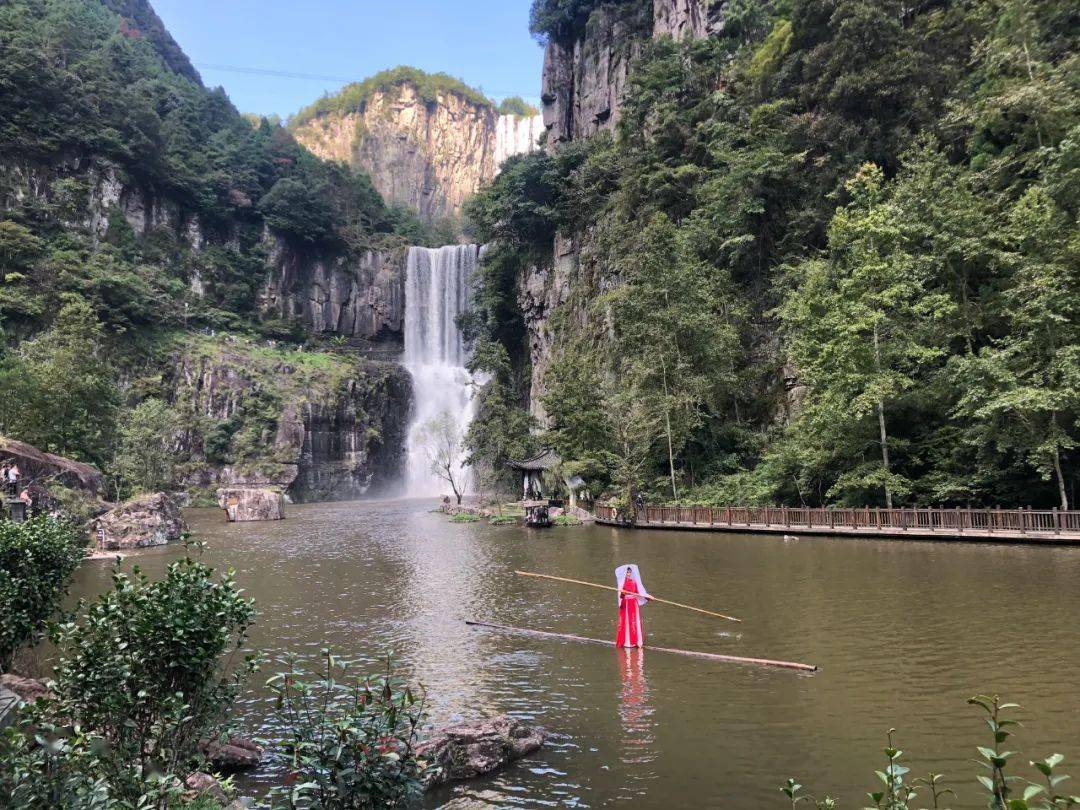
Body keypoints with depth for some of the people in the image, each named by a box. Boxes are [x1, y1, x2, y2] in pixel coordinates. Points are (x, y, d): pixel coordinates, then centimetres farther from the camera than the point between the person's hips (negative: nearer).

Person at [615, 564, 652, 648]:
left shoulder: (634, 581, 9)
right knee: (626, 622, -2)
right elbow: (621, 594, -13)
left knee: (635, 622, 1)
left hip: (634, 603, 3)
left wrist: (648, 597, -1)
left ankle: (637, 641, 3)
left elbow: (640, 592, 9)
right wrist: (621, 593, -35)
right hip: (625, 603, -3)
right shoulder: (622, 582, -1)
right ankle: (626, 641, 3)